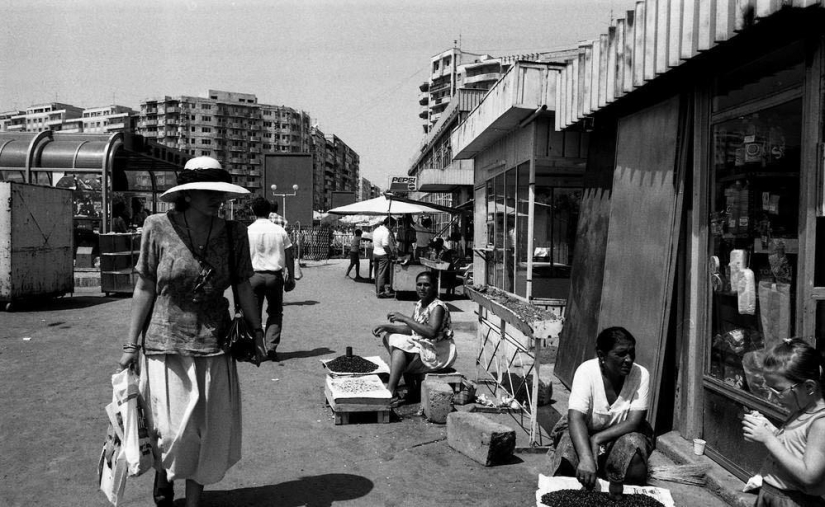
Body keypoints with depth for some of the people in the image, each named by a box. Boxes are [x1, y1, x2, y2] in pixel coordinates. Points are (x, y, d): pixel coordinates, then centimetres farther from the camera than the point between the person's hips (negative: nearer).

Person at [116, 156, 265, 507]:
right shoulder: (158, 228, -7)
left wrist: (256, 330, 4)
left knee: (209, 431, 7)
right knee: (174, 431, -3)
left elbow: (243, 285, 7)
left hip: (214, 346, 2)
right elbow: (145, 289, -3)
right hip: (166, 344, -2)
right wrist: (131, 344, -2)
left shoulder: (233, 233, -2)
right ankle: (163, 471, 33)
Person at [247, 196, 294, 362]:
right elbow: (289, 256, 2)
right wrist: (290, 276, 10)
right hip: (275, 275, 1)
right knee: (275, 312, 14)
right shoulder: (280, 231, 2)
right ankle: (271, 346, 3)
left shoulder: (247, 231, -2)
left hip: (254, 275, -1)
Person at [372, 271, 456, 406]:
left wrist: (404, 318, -30)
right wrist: (387, 326, 0)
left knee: (400, 346, -26)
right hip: (421, 346, 10)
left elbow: (431, 332, -33)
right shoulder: (419, 304, 9)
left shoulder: (438, 307, -18)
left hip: (438, 352, -10)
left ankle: (390, 393, -28)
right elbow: (411, 329, 13)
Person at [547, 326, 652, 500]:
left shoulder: (641, 374, -17)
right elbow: (576, 418, -32)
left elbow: (634, 421, -20)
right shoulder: (586, 371, -22)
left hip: (621, 434, 2)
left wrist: (598, 438, -33)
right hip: (582, 433, -1)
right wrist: (586, 458, -48)